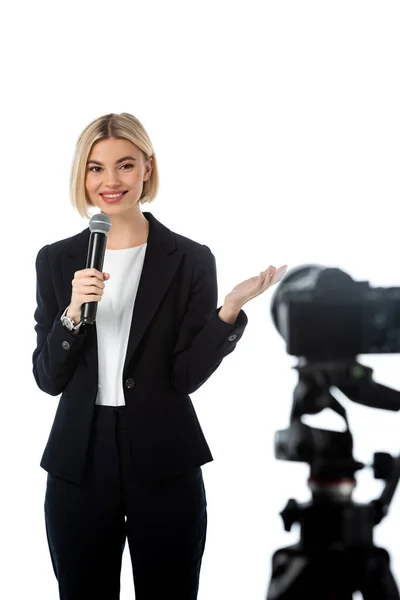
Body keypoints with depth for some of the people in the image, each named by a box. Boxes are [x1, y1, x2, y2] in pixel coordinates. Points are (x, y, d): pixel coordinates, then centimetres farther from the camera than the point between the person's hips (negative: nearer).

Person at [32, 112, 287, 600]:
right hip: (79, 464, 2)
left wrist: (230, 310, -19)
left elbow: (187, 376, -7)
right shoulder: (57, 260, 4)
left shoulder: (190, 260, -2)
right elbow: (48, 378, 1)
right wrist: (73, 312, -15)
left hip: (163, 466, -2)